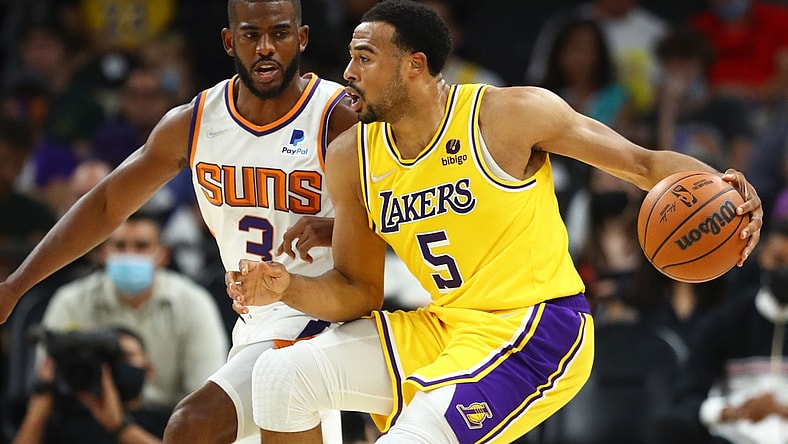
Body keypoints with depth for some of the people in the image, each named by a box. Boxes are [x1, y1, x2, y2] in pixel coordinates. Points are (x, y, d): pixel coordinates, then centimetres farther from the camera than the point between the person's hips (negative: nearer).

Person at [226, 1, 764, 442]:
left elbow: (644, 163, -8)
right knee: (282, 373, -5)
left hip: (537, 333, -7)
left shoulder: (509, 114, -13)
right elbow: (359, 292, 10)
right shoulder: (351, 158, 3)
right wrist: (288, 288, -10)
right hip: (443, 327, 7)